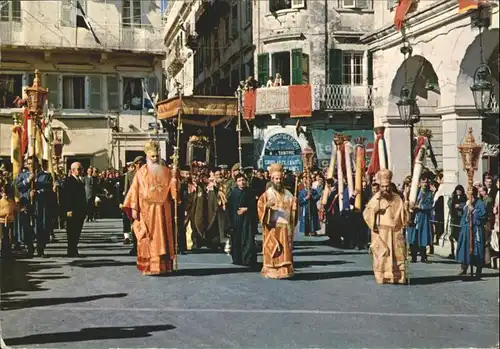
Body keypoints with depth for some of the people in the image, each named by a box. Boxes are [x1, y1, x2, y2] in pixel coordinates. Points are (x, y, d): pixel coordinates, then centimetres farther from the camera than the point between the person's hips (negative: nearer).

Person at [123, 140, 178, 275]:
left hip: (162, 210, 2)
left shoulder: (166, 171, 8)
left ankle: (164, 265, 7)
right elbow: (135, 190, -1)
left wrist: (174, 176, -16)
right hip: (146, 210, -2)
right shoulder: (141, 172, 3)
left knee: (162, 236, 2)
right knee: (147, 238, -2)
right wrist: (134, 208, -8)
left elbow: (172, 189, 1)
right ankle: (148, 267, 1)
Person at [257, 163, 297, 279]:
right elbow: (260, 207, -9)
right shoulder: (267, 194, 1)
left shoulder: (288, 194, 12)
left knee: (286, 250, 1)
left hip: (285, 227, 3)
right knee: (272, 250, -4)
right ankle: (271, 271, 0)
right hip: (272, 227, -3)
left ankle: (285, 270, 5)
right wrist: (266, 206, -28)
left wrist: (295, 206, -6)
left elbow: (293, 210, 15)